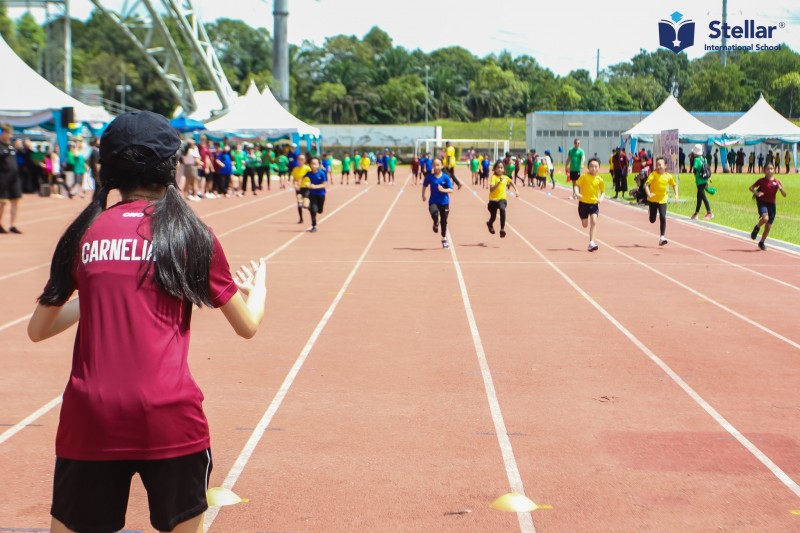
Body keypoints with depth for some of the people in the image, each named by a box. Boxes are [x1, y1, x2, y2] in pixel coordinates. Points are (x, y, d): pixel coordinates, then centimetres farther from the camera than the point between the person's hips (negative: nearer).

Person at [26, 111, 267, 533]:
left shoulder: (83, 232, 7)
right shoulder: (191, 234, 2)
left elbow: (38, 329, 15)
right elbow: (247, 325, 11)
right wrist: (258, 287, 32)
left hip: (89, 418, 2)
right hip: (170, 418, -1)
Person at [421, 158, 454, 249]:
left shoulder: (446, 177, -8)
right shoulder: (429, 177, -3)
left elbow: (451, 190, -11)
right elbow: (424, 186, 15)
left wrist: (443, 190, -28)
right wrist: (423, 195, 18)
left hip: (444, 202, 0)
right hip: (433, 201, 0)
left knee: (444, 221, 9)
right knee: (434, 213, -32)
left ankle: (444, 239, 31)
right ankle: (436, 224, 5)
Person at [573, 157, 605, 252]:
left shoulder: (599, 180, -4)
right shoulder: (584, 176, -9)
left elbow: (603, 191, 8)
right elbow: (576, 185, -9)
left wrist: (601, 198, -11)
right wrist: (577, 193, -28)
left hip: (594, 203, 1)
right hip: (583, 202, 0)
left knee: (594, 221, -16)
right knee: (585, 225, 4)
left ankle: (591, 243, -14)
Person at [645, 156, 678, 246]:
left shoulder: (669, 176, -7)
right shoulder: (653, 174, -14)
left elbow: (674, 185, 12)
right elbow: (646, 184, -22)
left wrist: (676, 194, -1)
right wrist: (648, 194, -38)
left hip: (662, 200, 1)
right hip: (653, 199, -1)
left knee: (663, 217, -13)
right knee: (652, 220, 7)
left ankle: (662, 237, -7)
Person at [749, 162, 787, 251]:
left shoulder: (777, 181, 2)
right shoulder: (762, 180, -2)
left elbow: (784, 195, 3)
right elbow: (751, 187, 6)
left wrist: (780, 187, -17)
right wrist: (756, 193, -14)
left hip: (771, 204, 3)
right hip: (762, 202, -3)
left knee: (768, 227, 7)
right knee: (765, 218, -32)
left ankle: (762, 242, 26)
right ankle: (757, 228, -1)